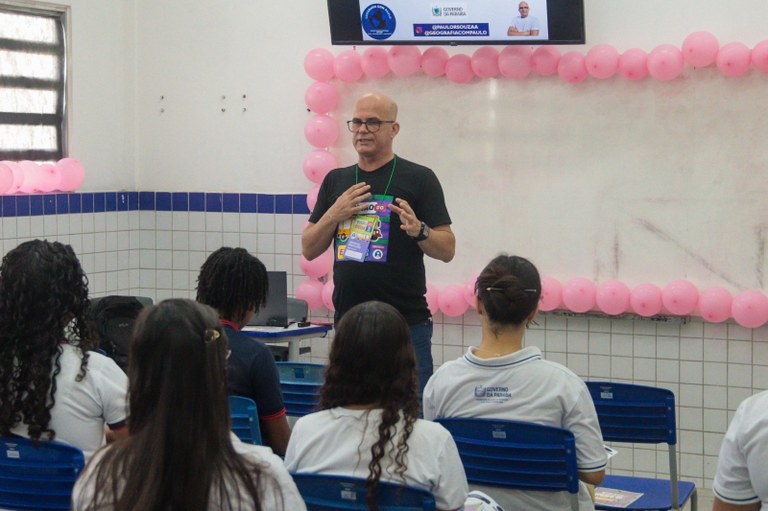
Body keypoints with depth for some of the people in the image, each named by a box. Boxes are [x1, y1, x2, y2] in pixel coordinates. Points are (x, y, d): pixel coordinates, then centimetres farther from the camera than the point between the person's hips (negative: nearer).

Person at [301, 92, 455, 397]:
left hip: (406, 325, -4)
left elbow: (447, 251, -2)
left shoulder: (419, 178, 1)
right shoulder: (336, 181, 13)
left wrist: (418, 231, -22)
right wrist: (334, 215, -6)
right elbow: (309, 249, 11)